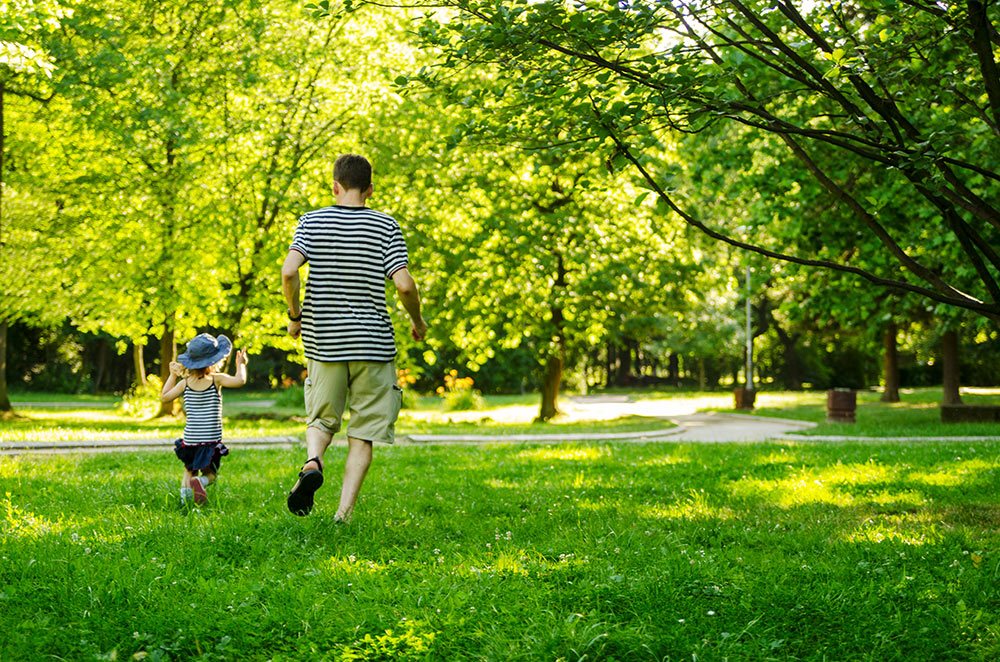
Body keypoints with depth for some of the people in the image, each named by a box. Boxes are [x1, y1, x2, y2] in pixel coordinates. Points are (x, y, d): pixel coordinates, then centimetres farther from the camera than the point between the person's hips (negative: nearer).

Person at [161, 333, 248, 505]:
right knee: (210, 473, 11)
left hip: (189, 440, 3)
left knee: (189, 471, 21)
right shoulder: (216, 379, -8)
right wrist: (241, 364, -4)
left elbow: (164, 397, 14)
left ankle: (185, 488, -8)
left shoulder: (185, 383, 2)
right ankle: (201, 482, -22)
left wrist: (172, 376, 23)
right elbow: (239, 380, -22)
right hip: (211, 441, -2)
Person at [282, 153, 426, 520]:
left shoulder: (312, 221, 2)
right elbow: (404, 284, -10)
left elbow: (289, 271, -12)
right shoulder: (386, 227, -1)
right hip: (373, 343, -1)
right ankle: (344, 513, -1)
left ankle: (312, 462, -13)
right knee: (362, 434, 7)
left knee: (322, 418, 18)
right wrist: (417, 321, 8)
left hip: (323, 340, 1)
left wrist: (294, 315, 4)